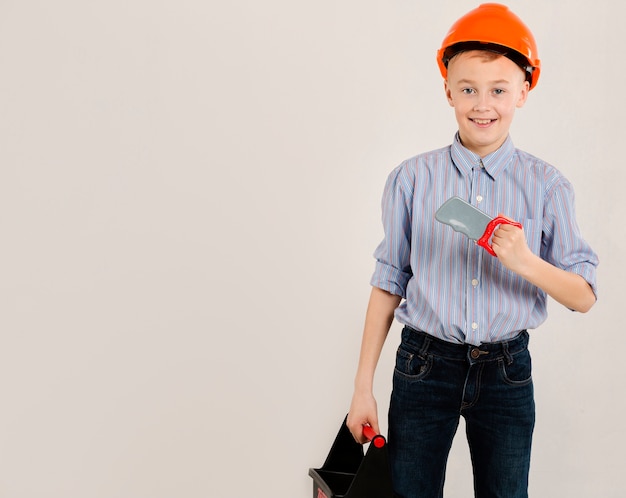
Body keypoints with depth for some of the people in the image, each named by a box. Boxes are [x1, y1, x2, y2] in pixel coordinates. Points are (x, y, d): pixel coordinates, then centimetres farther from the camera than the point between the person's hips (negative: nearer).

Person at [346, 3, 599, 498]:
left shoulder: (546, 186, -2)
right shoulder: (411, 179, -3)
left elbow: (584, 297, -2)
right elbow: (388, 284, 2)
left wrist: (526, 262, -23)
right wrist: (363, 386, 2)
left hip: (507, 372, 1)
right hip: (424, 365, 0)